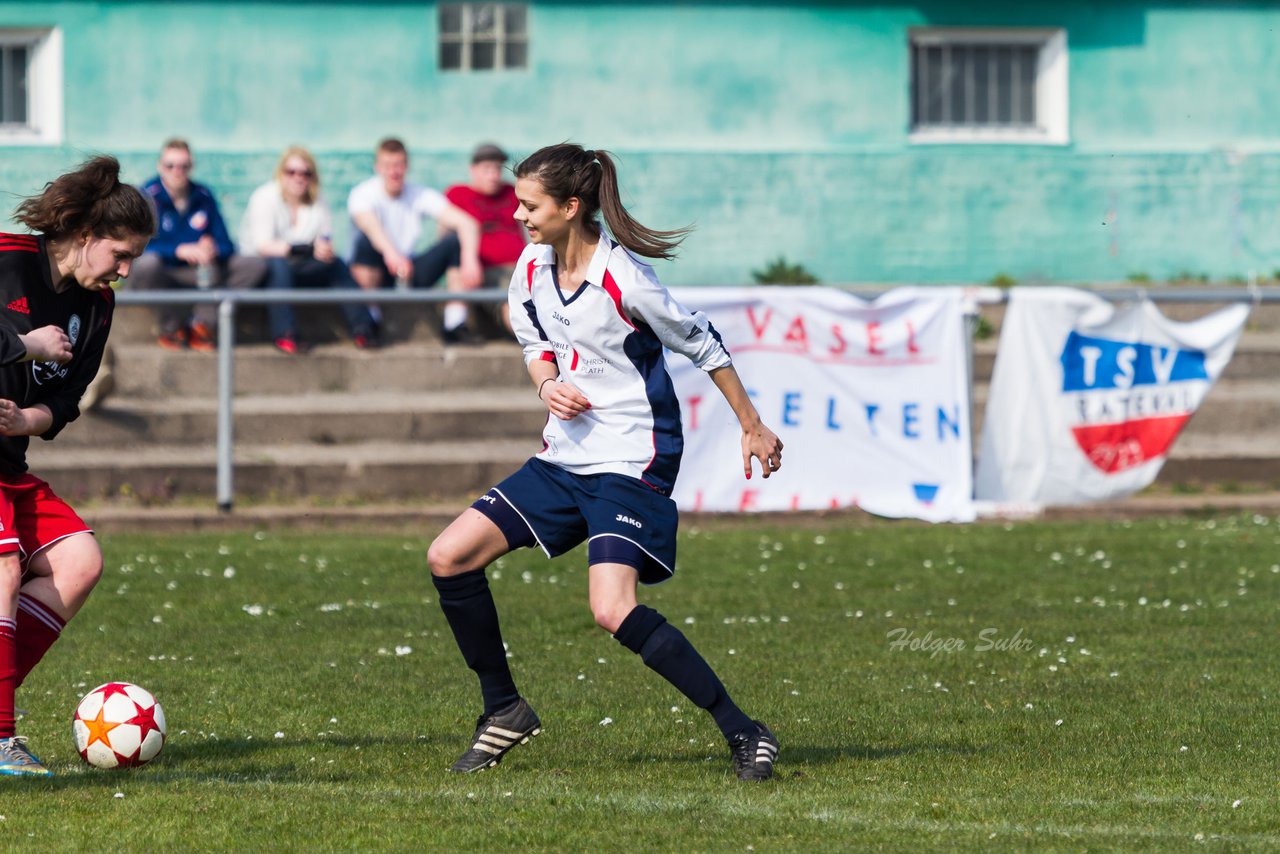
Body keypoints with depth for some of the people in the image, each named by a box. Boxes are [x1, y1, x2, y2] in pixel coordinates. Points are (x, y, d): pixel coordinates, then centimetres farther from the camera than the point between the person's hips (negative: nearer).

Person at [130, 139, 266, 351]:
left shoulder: (204, 196, 6)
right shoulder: (149, 196, -8)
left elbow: (226, 245, 4)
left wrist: (213, 250, -22)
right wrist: (179, 251, -33)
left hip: (197, 274, 5)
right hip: (161, 275, -5)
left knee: (255, 266, -10)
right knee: (147, 264, -41)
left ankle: (202, 324, -15)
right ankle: (172, 326, -16)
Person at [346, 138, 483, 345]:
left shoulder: (421, 195, -1)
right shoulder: (363, 194, -11)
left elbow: (466, 223, -14)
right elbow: (369, 223, -35)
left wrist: (470, 259, -35)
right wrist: (391, 253, -56)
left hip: (410, 276, 3)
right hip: (376, 274, -3)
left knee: (456, 241, -17)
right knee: (365, 241, -34)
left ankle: (455, 324, -21)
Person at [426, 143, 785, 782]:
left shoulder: (624, 281, -20)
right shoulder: (532, 268, 1)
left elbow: (702, 345, -8)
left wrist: (752, 428, 0)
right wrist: (548, 383, -3)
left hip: (631, 464, -8)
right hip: (565, 458, 8)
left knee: (614, 612, -24)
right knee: (449, 558, 1)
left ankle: (742, 733, -16)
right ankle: (505, 711, 15)